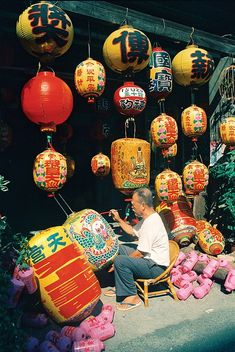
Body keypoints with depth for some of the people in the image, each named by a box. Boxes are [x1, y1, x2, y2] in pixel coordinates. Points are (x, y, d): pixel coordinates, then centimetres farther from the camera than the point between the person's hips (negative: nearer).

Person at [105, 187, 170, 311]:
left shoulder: (151, 224, -26)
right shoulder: (148, 218, 6)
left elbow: (140, 253, -23)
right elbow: (133, 231, 24)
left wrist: (118, 262, -12)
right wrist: (119, 220, 14)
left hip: (156, 267, -11)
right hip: (149, 258, 11)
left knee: (120, 261, -25)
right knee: (119, 248, 14)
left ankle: (132, 297, -10)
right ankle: (120, 288, 19)